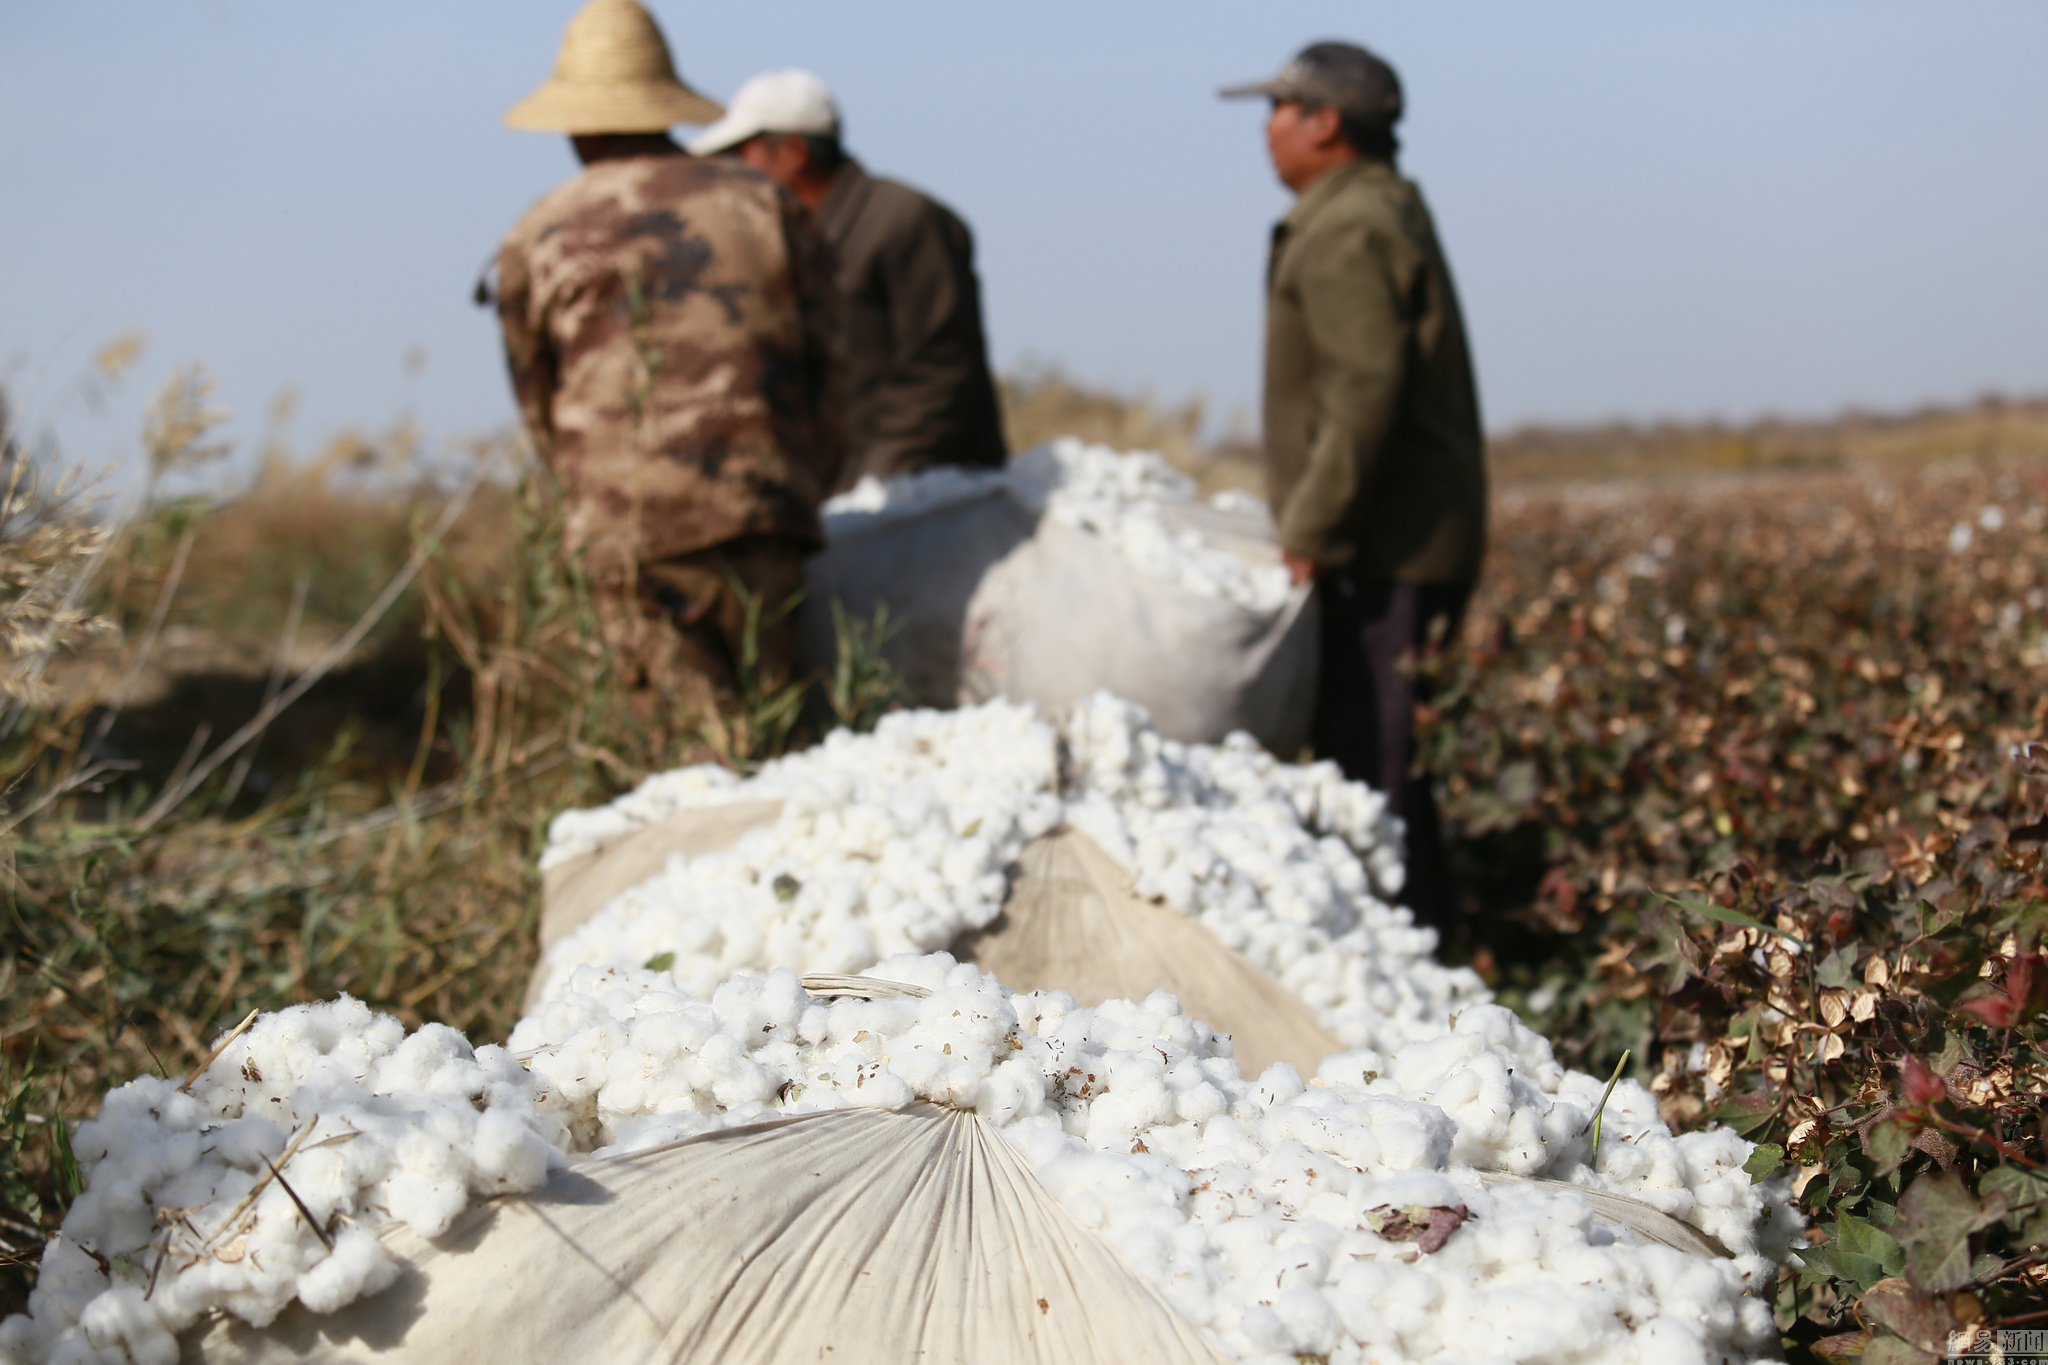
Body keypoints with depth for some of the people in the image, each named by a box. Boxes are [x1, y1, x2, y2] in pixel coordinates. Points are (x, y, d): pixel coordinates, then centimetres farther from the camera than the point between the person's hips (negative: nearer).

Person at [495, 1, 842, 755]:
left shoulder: (535, 244, 8)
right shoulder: (765, 205, 12)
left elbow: (542, 410, 16)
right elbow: (825, 372, 11)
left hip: (630, 527, -2)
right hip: (764, 509, 2)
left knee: (694, 743, -1)